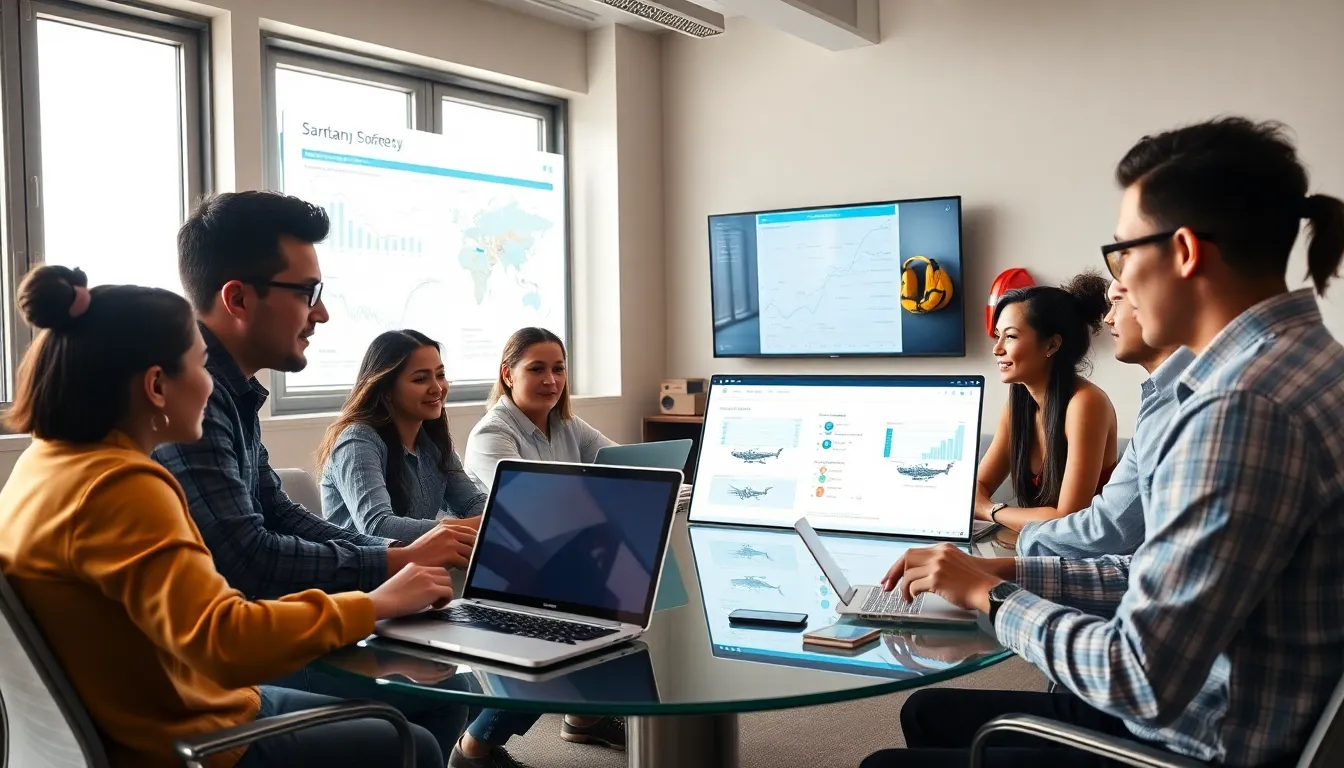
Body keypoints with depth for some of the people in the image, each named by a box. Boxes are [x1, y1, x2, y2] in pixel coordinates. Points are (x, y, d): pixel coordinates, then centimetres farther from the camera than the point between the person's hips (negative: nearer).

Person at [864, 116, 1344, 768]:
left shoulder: (1243, 408, -26)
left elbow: (1141, 680, -26)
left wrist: (989, 594, -11)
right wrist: (1002, 570, 6)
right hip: (1206, 710, 9)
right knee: (929, 712, 19)